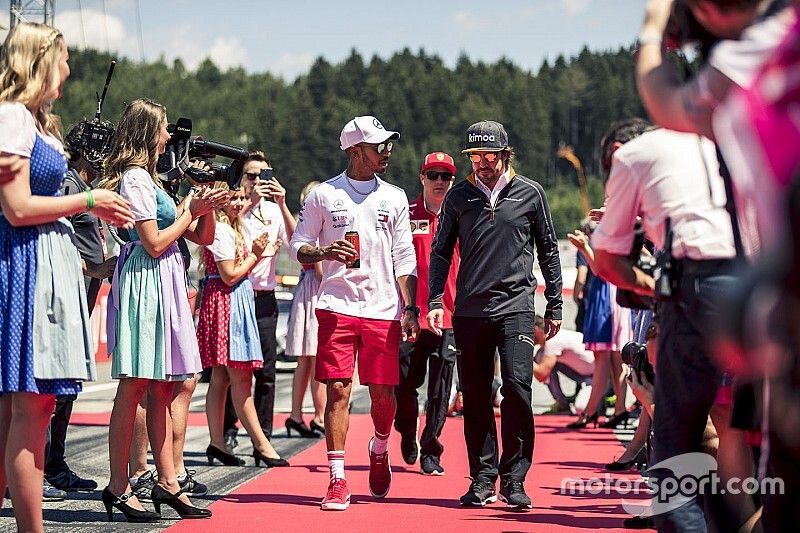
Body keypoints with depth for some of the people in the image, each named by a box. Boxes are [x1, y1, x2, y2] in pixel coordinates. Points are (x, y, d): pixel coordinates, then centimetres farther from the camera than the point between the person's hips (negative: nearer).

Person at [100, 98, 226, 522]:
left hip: (164, 283, 10)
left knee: (161, 387, 8)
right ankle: (118, 489, -7)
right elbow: (154, 243, -16)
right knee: (134, 385, -9)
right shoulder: (135, 178, -9)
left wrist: (206, 206, 4)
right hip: (145, 280, -10)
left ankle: (167, 483, 10)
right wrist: (192, 209, -5)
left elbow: (200, 236, 22)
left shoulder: (148, 178, 21)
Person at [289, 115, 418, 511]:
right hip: (337, 306, -2)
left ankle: (379, 451, 33)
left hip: (383, 310, 2)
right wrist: (325, 252, -15)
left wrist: (409, 307, 2)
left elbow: (404, 258, 11)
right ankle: (337, 480, -3)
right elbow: (298, 247, 7)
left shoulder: (394, 198, 11)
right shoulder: (323, 195, 4)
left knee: (384, 394, 2)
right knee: (338, 390, -8)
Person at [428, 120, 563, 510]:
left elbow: (548, 250, 11)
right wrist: (435, 301, -1)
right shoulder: (458, 197, 8)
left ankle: (513, 480, -6)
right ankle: (482, 478, 13)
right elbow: (441, 252, 11)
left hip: (515, 306, -2)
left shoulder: (530, 193, 5)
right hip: (470, 310, 2)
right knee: (475, 397, 4)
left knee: (517, 386, -13)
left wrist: (554, 306, 10)